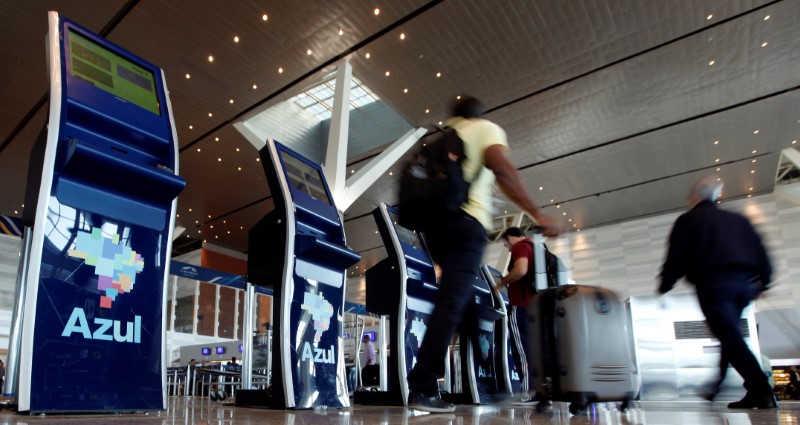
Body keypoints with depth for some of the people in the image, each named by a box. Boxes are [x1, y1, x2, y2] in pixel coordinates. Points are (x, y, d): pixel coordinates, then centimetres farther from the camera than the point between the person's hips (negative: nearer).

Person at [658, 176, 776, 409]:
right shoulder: (738, 220, 22)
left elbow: (676, 258, -3)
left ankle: (760, 390, -18)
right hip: (744, 283, 7)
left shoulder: (687, 221, 5)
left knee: (730, 337, -10)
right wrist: (763, 281, 27)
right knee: (731, 335, 18)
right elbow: (761, 252, 19)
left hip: (713, 284, -6)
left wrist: (664, 285, 7)